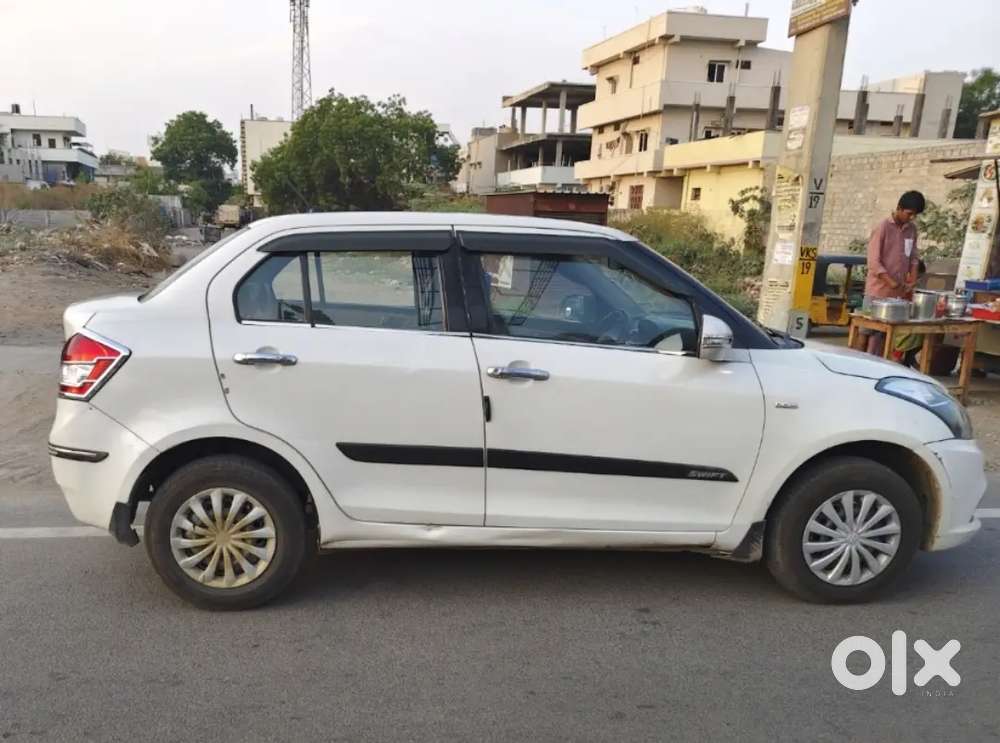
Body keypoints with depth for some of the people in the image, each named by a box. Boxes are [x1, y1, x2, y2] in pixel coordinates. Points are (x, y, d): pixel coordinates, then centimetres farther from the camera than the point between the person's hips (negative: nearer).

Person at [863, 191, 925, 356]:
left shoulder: (912, 229, 10)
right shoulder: (883, 227, -9)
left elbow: (914, 257, 17)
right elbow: (874, 262, -13)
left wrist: (913, 279, 1)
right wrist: (892, 283, -20)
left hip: (899, 293, 6)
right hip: (878, 292, -6)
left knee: (886, 333, 5)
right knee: (869, 331, -2)